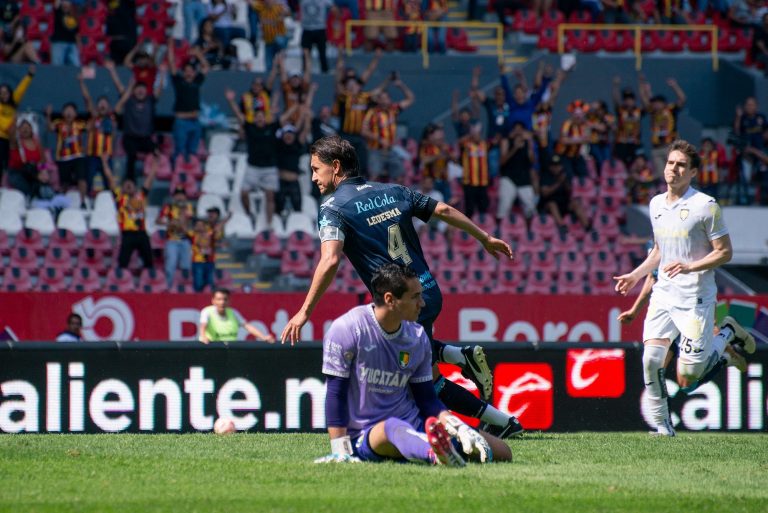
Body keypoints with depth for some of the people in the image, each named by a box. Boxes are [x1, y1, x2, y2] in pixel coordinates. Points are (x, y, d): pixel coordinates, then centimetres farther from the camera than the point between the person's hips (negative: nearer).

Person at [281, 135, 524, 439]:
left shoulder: (334, 208, -10)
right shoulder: (392, 191, 9)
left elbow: (330, 261, -24)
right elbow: (443, 210, 13)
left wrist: (305, 311, -24)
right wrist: (485, 238, 25)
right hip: (430, 293, 7)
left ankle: (503, 422, 10)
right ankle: (461, 355, 13)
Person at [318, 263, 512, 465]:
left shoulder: (418, 338, 6)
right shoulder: (347, 329, -10)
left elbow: (427, 399, 10)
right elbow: (336, 393, -10)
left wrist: (460, 428, -8)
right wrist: (340, 451, -17)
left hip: (414, 427, 7)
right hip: (364, 437, -7)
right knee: (392, 426, -45)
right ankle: (437, 455, -72)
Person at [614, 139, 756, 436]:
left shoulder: (706, 206, -10)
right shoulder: (656, 204, 11)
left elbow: (724, 252, -8)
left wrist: (689, 267, -21)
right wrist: (635, 275, 14)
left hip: (695, 298, -5)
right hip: (663, 293, 5)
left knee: (686, 379, -5)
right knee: (651, 359, -13)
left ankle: (727, 334, 22)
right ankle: (662, 426, 1)